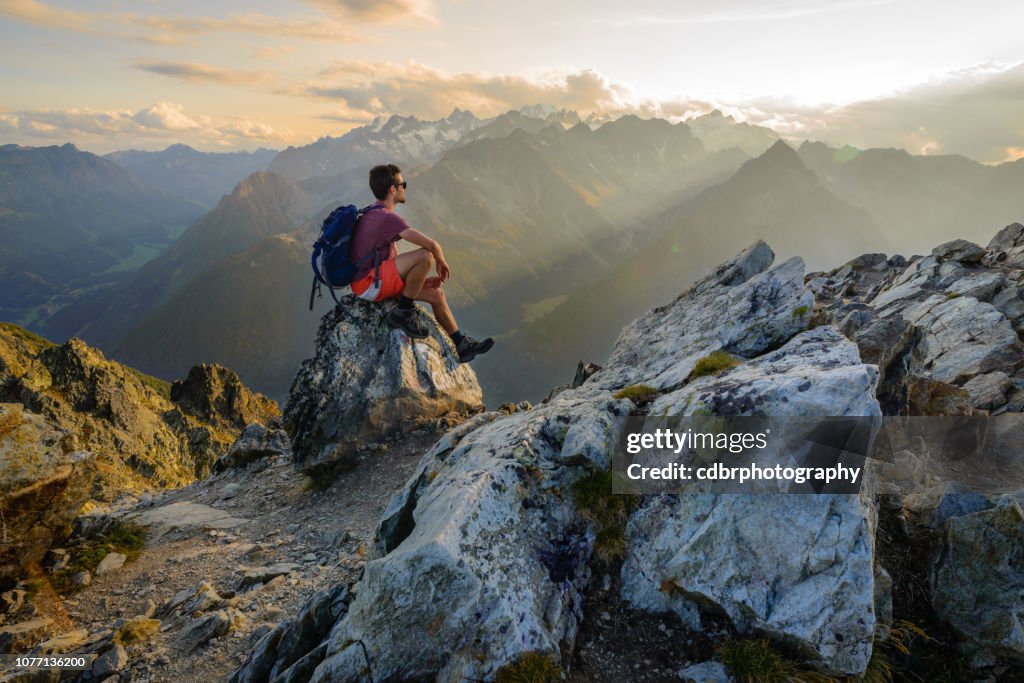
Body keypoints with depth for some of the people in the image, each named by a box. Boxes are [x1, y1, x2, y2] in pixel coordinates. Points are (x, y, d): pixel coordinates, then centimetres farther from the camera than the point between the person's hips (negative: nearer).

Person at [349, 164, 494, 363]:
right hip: (368, 284, -11)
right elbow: (432, 245, -24)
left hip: (378, 278, 11)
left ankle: (460, 345, 20)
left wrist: (422, 278, 9)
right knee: (426, 255, -27)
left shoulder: (376, 214, 14)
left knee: (436, 293, 11)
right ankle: (403, 312, -12)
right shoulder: (388, 218, -19)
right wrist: (441, 262, -2)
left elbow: (396, 259, 18)